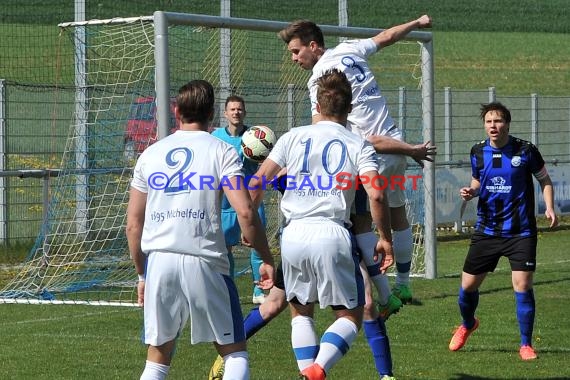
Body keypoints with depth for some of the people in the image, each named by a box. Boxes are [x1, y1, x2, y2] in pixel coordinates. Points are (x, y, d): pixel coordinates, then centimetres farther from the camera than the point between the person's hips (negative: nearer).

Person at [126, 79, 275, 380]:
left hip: (158, 262, 4)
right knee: (234, 352, 9)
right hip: (204, 262, -3)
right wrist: (266, 259, 0)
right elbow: (245, 213, -10)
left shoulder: (150, 154, 13)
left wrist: (142, 275, 22)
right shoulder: (222, 152, 1)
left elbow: (133, 225, 13)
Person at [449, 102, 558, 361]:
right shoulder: (478, 152, 1)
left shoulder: (525, 151, -8)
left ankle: (526, 344, 6)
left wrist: (549, 208, -11)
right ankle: (468, 324, 38)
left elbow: (545, 181, 4)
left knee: (522, 286, -11)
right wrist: (471, 192, -4)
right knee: (468, 285, 6)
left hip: (520, 232, -3)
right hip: (487, 230, 3)